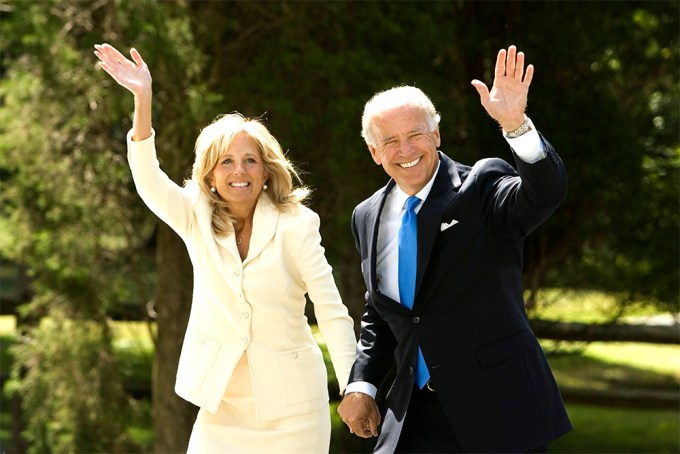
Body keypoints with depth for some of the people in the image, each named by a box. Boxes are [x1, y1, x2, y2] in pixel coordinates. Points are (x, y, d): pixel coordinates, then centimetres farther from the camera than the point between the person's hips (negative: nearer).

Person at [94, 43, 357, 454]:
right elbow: (149, 182, -13)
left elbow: (331, 310, -7)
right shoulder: (199, 220, 3)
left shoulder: (296, 224, -4)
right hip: (223, 402, 2)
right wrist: (143, 99, -24)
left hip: (292, 405, -2)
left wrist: (354, 389, -17)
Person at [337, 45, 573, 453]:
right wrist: (361, 385, 9)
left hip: (499, 406, -5)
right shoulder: (369, 218, 10)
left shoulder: (481, 188, -7)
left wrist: (515, 124, -42)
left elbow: (548, 191, -27)